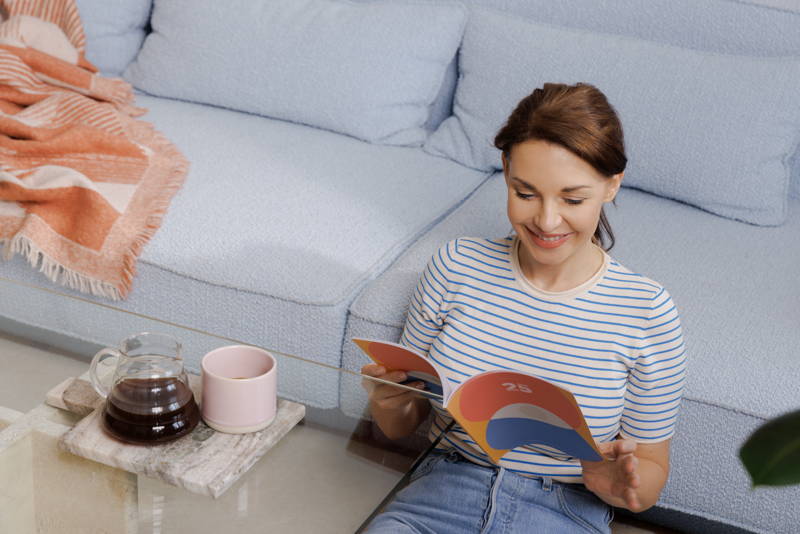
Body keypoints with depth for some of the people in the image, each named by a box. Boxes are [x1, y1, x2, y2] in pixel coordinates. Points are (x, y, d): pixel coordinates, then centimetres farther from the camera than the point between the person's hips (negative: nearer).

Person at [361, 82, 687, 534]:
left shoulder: (648, 313, -7)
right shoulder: (456, 266, -1)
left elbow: (652, 468, 4)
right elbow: (402, 426, 8)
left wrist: (617, 486, -18)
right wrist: (388, 401, -14)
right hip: (440, 496, 1)